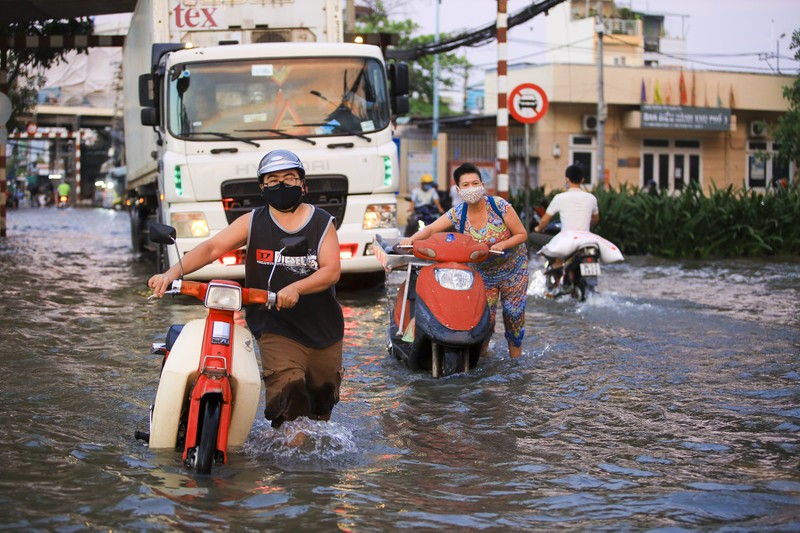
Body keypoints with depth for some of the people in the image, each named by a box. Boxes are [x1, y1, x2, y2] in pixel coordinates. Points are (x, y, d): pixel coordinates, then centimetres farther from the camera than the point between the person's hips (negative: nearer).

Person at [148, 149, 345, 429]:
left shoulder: (322, 223, 2)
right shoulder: (253, 222, 2)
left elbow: (331, 270, -11)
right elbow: (211, 248, -8)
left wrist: (296, 288, -30)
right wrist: (172, 273, -25)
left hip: (324, 330, 2)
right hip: (275, 329, -2)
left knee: (322, 403, 15)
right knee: (287, 389, -26)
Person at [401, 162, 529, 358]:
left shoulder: (500, 206, -19)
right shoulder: (457, 214, -12)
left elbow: (522, 234, -13)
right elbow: (430, 229, -16)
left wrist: (503, 244, -31)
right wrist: (412, 238, -36)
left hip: (513, 269, -2)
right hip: (482, 274, 2)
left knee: (513, 312, 5)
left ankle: (515, 354, 27)